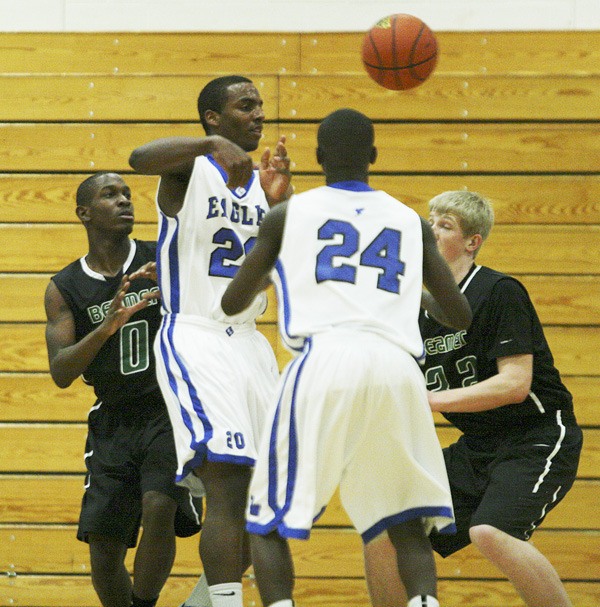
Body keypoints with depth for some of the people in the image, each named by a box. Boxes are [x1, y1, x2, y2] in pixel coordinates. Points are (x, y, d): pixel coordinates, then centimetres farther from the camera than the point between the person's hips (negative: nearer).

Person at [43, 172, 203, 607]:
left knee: (159, 507, -26)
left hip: (170, 410, -2)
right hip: (113, 420, 2)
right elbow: (61, 373, -8)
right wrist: (107, 326, -25)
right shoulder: (65, 289, 0)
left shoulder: (165, 258, -4)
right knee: (104, 545, 1)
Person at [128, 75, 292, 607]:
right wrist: (215, 144, -41)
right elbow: (140, 158, -29)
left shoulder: (261, 181, 13)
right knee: (228, 480, -20)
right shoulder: (190, 166, -6)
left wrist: (279, 202, -6)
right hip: (193, 340, -8)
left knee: (264, 490, 10)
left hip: (248, 342, 8)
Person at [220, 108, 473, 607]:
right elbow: (462, 317, 24)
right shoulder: (411, 221, 22)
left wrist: (270, 275, 45)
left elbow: (232, 303, 22)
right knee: (408, 527, 15)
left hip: (324, 360, -2)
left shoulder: (288, 214, 17)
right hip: (397, 365, 2)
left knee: (269, 522, 8)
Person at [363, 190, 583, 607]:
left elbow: (515, 384, -22)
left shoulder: (499, 292, -14)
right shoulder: (420, 312, 8)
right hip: (478, 447, 8)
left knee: (489, 531, -32)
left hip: (538, 438, -8)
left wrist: (430, 400, -22)